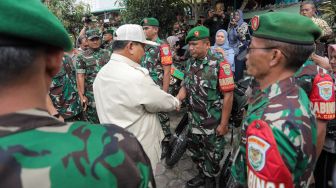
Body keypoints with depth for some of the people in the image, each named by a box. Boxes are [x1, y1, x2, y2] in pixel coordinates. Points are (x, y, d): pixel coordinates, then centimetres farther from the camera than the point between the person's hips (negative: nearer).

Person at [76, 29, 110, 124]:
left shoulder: (107, 54, 8)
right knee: (93, 122, 8)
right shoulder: (82, 57, 1)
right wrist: (82, 96, -10)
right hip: (91, 96, -2)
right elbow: (80, 77, -4)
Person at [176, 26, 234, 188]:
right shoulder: (190, 62, 1)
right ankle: (202, 174, 46)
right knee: (195, 149, 21)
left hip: (213, 121, -6)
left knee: (212, 153, 14)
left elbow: (228, 95, -18)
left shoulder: (220, 64, -19)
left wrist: (224, 123, -16)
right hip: (194, 118, 6)